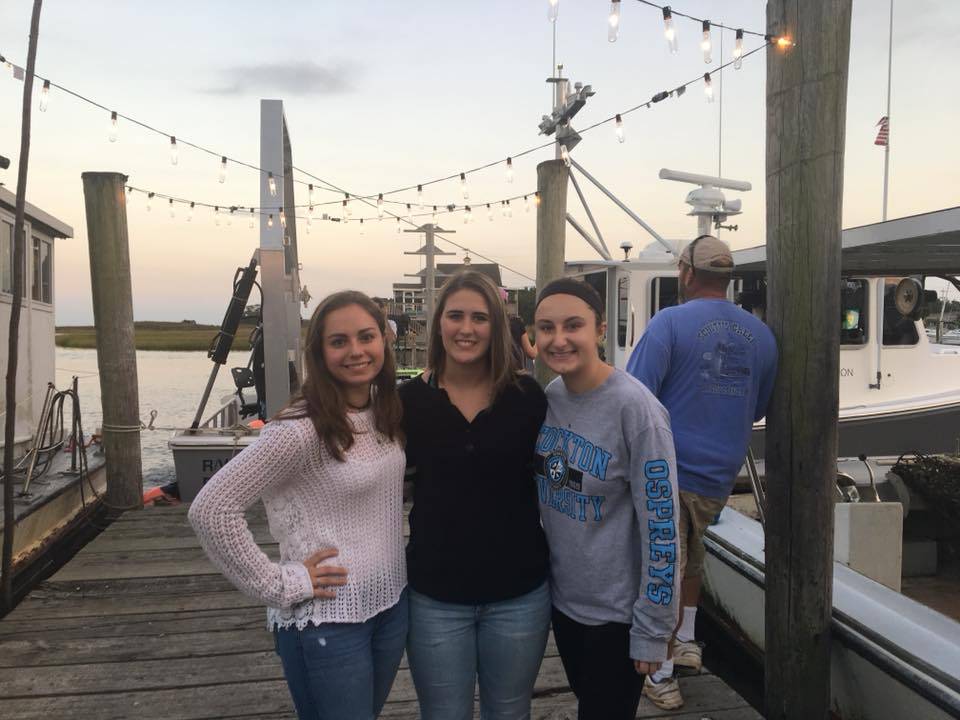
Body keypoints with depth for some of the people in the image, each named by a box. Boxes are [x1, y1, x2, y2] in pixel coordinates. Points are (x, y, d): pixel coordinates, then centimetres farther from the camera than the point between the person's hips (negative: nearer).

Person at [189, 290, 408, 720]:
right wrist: (279, 584, -19)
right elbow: (210, 510, -23)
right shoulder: (300, 429, -22)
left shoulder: (385, 411, 1)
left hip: (392, 604, 7)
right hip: (327, 620, -7)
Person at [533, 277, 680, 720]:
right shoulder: (548, 396, -2)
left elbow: (661, 526, -20)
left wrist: (652, 630, -16)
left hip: (618, 612, -6)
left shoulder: (634, 409, -22)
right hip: (561, 597, 6)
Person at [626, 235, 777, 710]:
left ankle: (663, 679, 18)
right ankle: (686, 642, 36)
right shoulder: (761, 335, 3)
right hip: (719, 475, 5)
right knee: (690, 554, 28)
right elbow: (758, 410, 14)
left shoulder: (670, 322, -13)